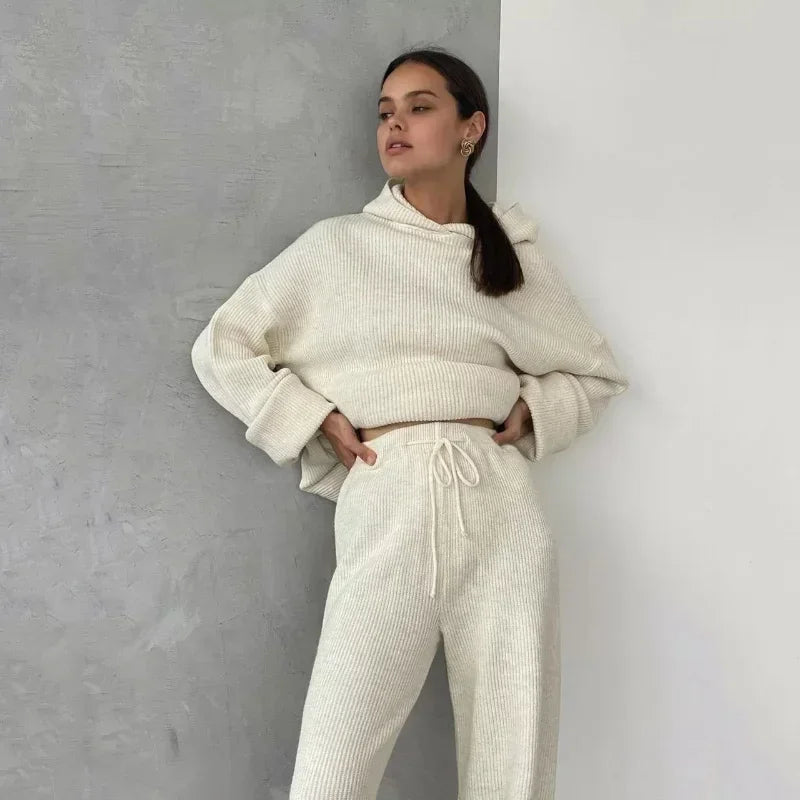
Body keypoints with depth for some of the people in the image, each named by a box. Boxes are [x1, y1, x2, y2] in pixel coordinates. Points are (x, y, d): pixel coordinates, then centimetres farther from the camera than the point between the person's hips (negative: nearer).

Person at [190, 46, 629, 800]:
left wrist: (533, 410, 5)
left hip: (501, 507, 2)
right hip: (385, 506, -1)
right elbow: (221, 349, 10)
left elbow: (597, 373, 23)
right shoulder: (337, 244, 8)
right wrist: (315, 420, -1)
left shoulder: (516, 253, 13)